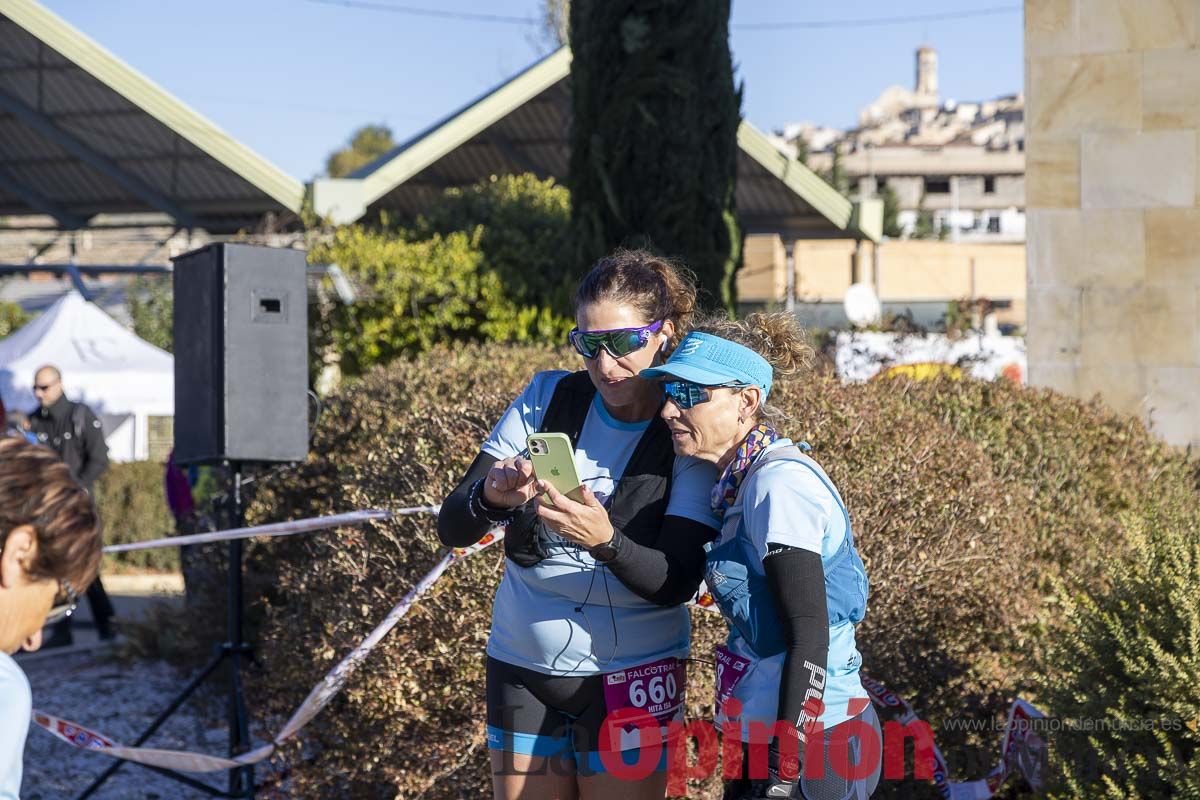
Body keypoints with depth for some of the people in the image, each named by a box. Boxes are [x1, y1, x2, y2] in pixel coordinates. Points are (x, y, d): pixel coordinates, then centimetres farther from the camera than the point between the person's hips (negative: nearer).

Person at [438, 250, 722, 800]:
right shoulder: (547, 399, -5)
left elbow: (676, 583, -17)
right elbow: (452, 528, -7)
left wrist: (605, 541, -36)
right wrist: (491, 496, -30)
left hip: (630, 672, -2)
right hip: (521, 665, 2)